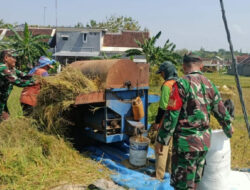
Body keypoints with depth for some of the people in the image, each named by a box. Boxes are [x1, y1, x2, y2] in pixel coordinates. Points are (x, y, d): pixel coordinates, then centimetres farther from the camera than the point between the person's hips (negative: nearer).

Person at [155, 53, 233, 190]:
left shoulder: (182, 83, -13)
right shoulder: (210, 85, 7)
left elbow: (172, 116, -16)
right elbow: (222, 113, 14)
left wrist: (161, 140, -9)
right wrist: (229, 131, 32)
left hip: (186, 142, -7)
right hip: (204, 142, 7)